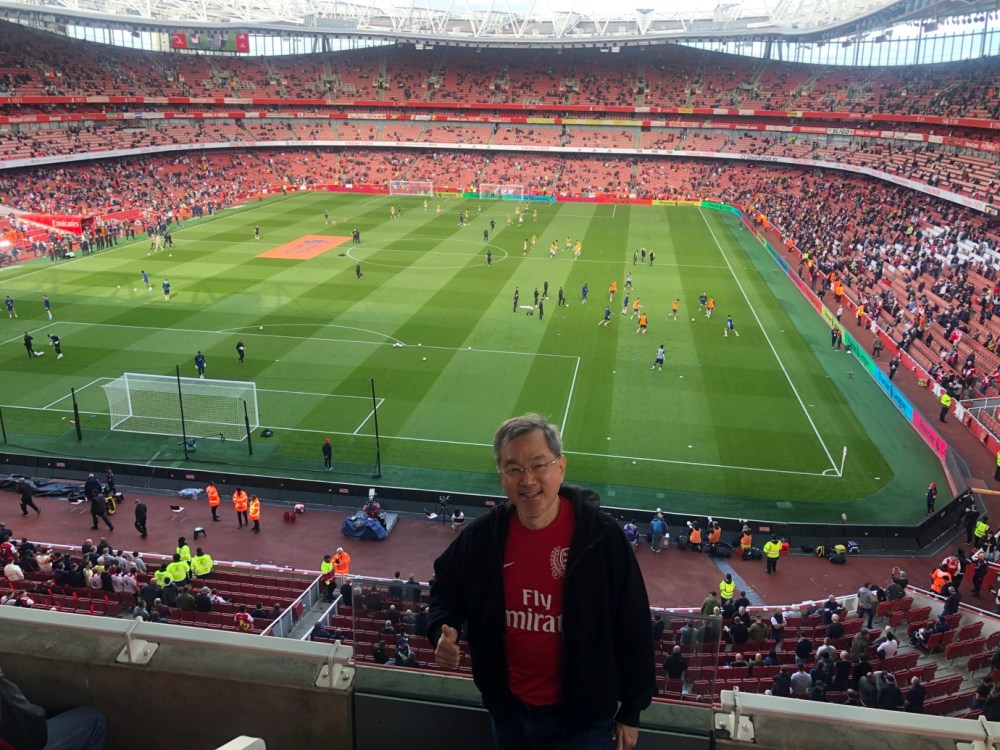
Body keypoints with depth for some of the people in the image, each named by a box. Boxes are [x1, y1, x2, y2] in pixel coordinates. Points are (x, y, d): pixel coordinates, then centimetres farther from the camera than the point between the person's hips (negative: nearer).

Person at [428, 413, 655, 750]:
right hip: (506, 707, 4)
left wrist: (631, 712, -5)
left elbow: (633, 628, -12)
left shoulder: (602, 535, -20)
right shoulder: (483, 535, -11)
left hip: (581, 715, -3)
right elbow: (447, 583, 9)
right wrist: (443, 629, -11)